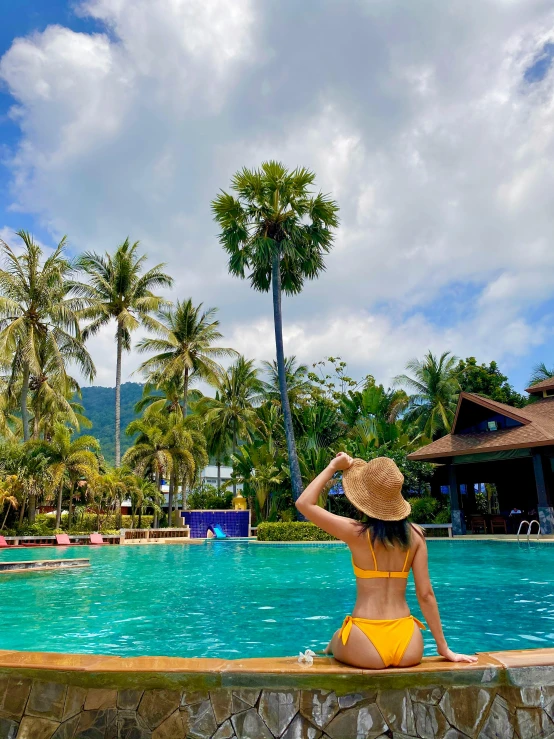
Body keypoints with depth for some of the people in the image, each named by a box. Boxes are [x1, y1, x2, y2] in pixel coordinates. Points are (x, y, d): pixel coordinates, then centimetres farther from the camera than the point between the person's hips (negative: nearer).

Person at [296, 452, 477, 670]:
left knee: (335, 641, 32)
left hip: (366, 648, -3)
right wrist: (444, 648, 8)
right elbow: (426, 594, 0)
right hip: (409, 647, 4)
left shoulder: (357, 532, -11)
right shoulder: (414, 534, -2)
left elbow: (304, 503, -4)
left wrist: (333, 467, 2)